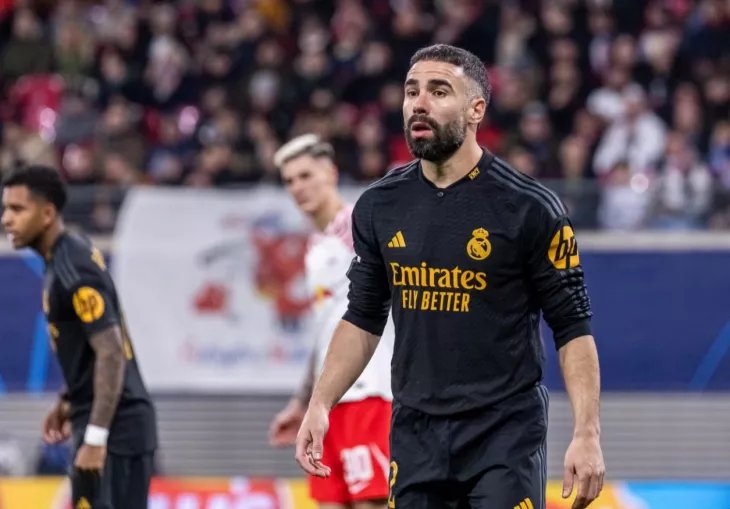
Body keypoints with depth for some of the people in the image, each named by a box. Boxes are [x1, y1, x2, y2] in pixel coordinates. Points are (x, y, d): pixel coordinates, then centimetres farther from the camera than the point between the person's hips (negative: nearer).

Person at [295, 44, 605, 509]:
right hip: (415, 434, 4)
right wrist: (320, 405, 7)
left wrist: (587, 435, -14)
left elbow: (573, 329, -6)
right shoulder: (380, 206, 6)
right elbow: (363, 318, 17)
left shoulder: (528, 208, -8)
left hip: (504, 434, -4)